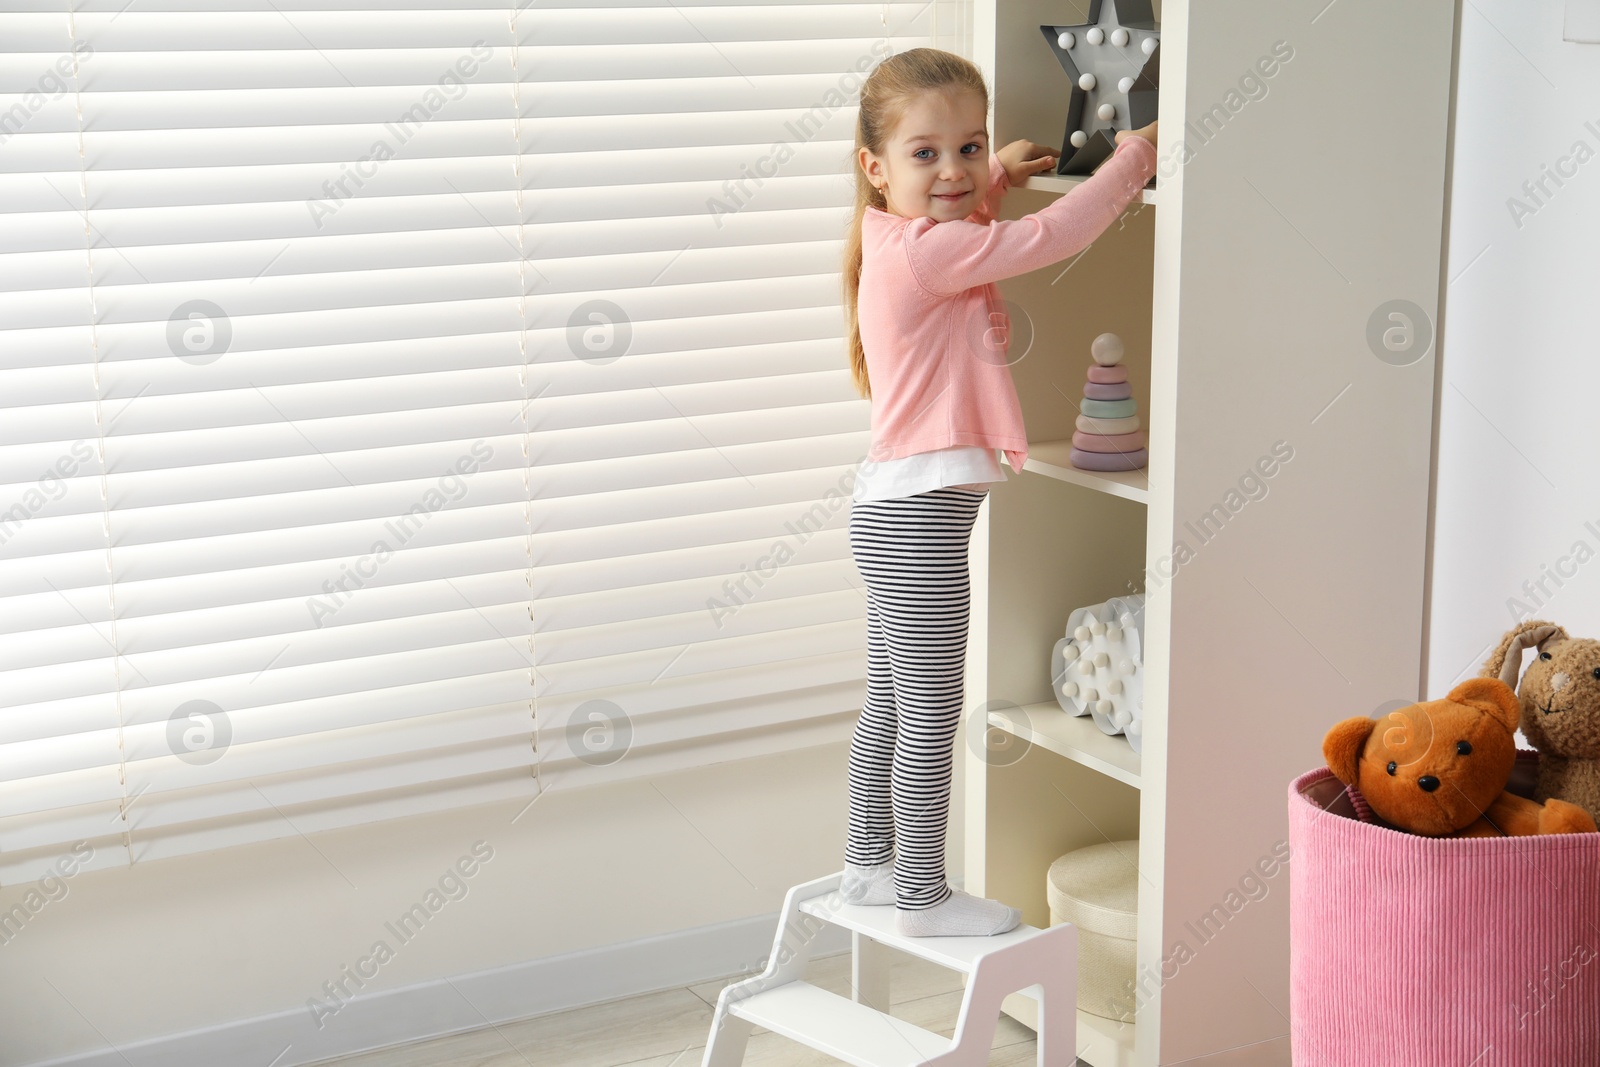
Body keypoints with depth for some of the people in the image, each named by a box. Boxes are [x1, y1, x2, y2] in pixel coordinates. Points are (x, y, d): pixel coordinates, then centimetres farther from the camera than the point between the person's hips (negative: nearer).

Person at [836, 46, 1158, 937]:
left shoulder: (910, 244, 9)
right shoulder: (924, 251, -20)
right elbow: (1048, 237, -22)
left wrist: (996, 174, 19)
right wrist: (1135, 159, -11)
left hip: (896, 510, 11)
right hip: (917, 518, -11)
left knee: (890, 703, 19)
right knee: (932, 713, -1)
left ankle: (869, 865, 31)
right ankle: (923, 895, 9)